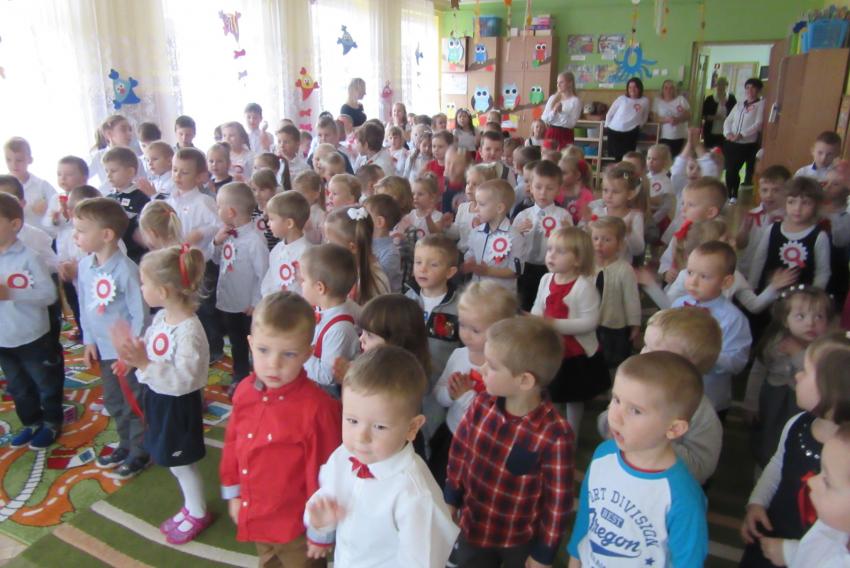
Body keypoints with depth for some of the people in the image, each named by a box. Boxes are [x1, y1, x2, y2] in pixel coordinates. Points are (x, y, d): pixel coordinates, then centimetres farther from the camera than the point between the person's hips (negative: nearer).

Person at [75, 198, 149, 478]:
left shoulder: (125, 269, -24)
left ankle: (140, 452, 28)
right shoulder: (84, 266, -2)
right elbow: (84, 307, 9)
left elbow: (140, 313, -19)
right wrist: (89, 341, 10)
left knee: (134, 403, 9)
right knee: (113, 402, 23)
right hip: (104, 349, 7)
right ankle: (125, 445, 42)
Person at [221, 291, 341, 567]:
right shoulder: (244, 391, -9)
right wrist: (233, 494, 13)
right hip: (257, 518, 6)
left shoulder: (317, 407, -30)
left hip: (296, 527, -6)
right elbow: (232, 444, 5)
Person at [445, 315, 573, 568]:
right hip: (472, 528, 4)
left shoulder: (554, 436, -28)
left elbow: (558, 501, -17)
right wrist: (451, 499, 8)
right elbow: (459, 452, 0)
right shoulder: (481, 405, -15)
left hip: (521, 542, -3)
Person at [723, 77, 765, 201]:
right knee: (729, 170, 4)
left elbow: (758, 124, -11)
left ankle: (734, 195, 11)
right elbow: (728, 120, 12)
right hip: (730, 143, 4)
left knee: (733, 171, -5)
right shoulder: (739, 104, 16)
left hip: (747, 144, -4)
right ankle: (729, 194, 18)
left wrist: (741, 135, -19)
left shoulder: (761, 104, 0)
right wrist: (728, 133, -8)